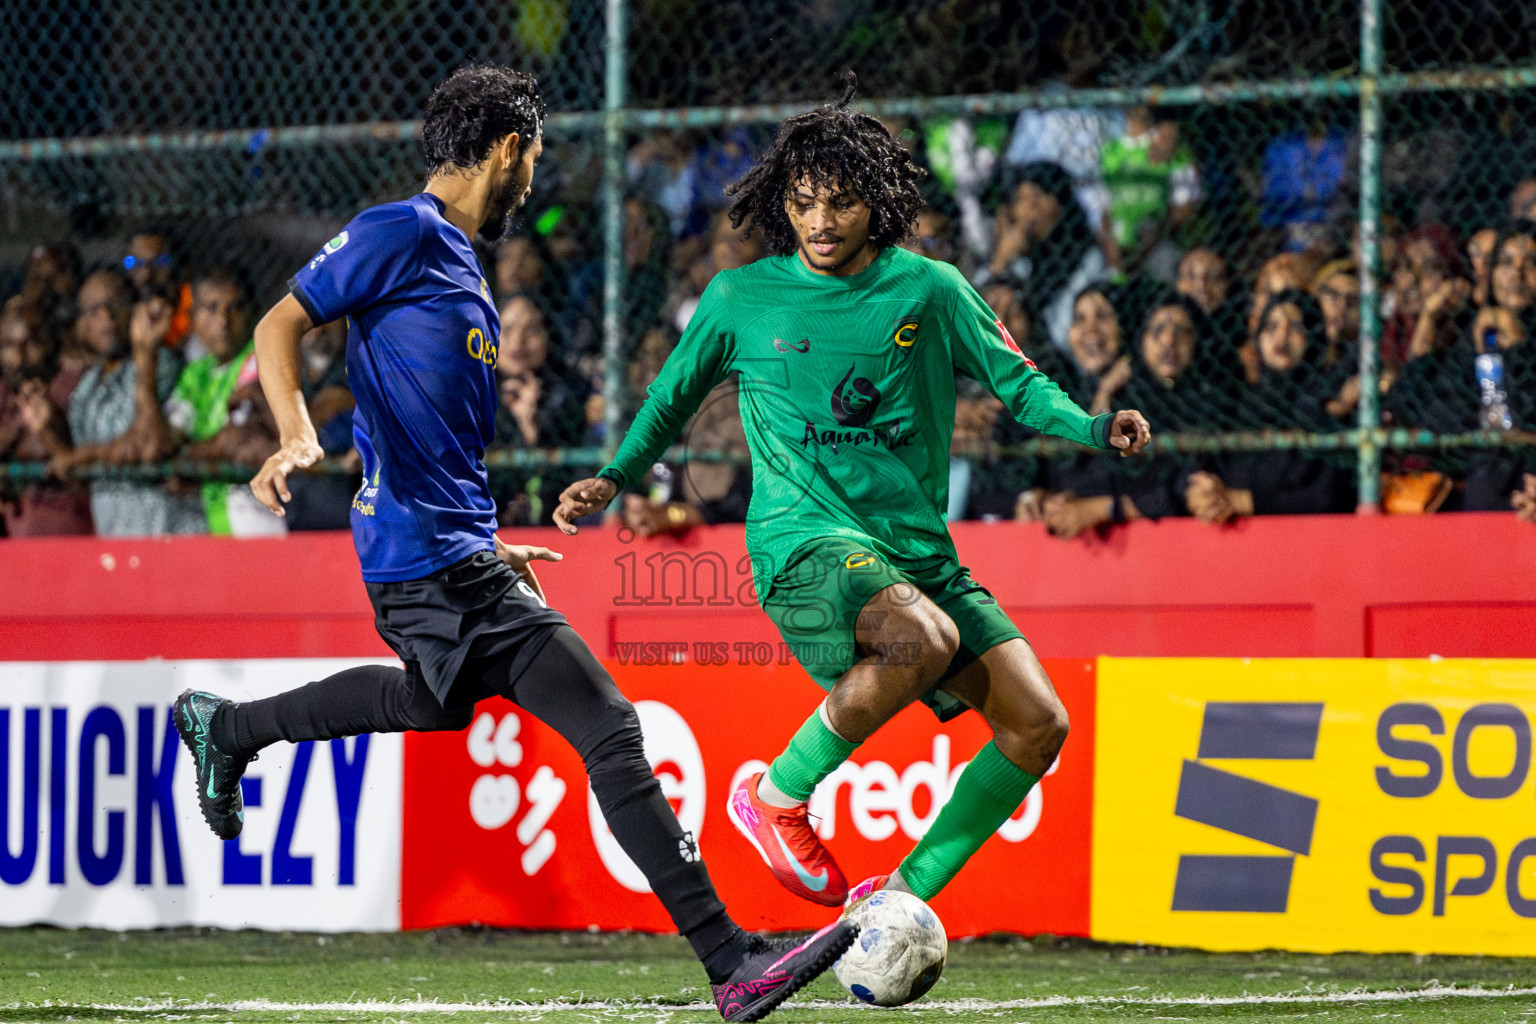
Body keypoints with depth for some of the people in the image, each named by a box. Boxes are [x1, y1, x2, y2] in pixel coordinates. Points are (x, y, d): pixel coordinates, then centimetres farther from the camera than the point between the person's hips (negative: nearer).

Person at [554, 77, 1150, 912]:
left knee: (1036, 723, -11)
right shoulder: (740, 299, 3)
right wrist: (613, 479, 3)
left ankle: (898, 897, 4)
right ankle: (776, 799, -15)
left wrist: (1096, 428, -7)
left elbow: (1017, 382, 11)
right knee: (924, 639, -36)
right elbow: (674, 396, 17)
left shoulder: (929, 291, 6)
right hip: (803, 538, -4)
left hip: (919, 550, 4)